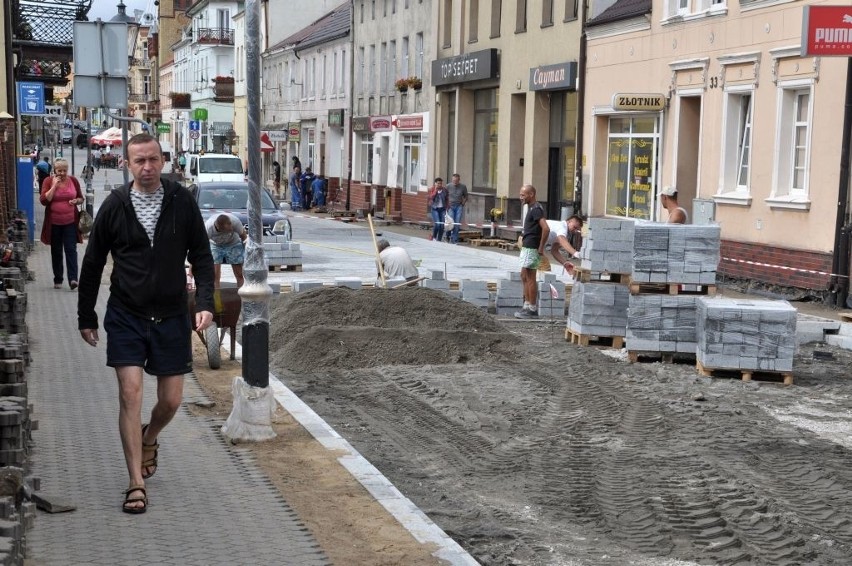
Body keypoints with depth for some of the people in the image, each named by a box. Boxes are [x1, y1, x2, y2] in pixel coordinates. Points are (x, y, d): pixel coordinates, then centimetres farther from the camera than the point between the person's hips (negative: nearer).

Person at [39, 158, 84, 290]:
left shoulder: (73, 181, 3)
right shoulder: (48, 181, -3)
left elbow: (81, 198, 14)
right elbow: (43, 200, -14)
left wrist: (76, 201, -8)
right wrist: (54, 185, -16)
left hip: (70, 222, 0)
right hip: (54, 223, 0)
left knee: (71, 250, -8)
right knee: (56, 252, 9)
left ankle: (73, 279, -13)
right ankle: (57, 280, 18)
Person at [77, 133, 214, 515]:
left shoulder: (182, 202, -3)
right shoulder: (115, 205, -3)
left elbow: (201, 257, 2)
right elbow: (93, 264, 6)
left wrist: (205, 303, -11)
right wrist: (86, 317, 8)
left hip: (172, 316, 1)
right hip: (126, 317, -1)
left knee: (171, 400, 7)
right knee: (130, 393, -8)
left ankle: (148, 439, 41)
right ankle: (136, 483, 0)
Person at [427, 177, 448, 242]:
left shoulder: (444, 189, 4)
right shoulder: (432, 189, 1)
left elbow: (446, 199, 10)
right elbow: (431, 197, -13)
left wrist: (447, 207, 3)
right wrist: (436, 190, -16)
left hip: (442, 209, 2)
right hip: (435, 208, -2)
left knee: (442, 225, -2)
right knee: (437, 224, -16)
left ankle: (439, 240, 11)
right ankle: (434, 237, 8)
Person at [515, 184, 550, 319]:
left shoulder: (536, 209, -17)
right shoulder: (531, 208, 14)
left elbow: (546, 228, -27)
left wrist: (541, 247, -21)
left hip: (531, 249, -10)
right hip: (527, 247, 10)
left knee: (529, 278, -5)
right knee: (524, 277, 14)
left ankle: (532, 309, 0)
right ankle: (527, 306, 19)